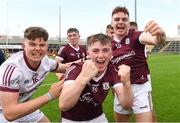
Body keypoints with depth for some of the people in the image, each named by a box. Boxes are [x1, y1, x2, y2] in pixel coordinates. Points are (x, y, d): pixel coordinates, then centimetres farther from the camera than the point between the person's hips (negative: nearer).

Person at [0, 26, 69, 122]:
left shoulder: (45, 61, -14)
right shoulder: (12, 67, -34)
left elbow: (63, 67, 9)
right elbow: (9, 114, -37)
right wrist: (50, 95, -38)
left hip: (24, 107, 6)